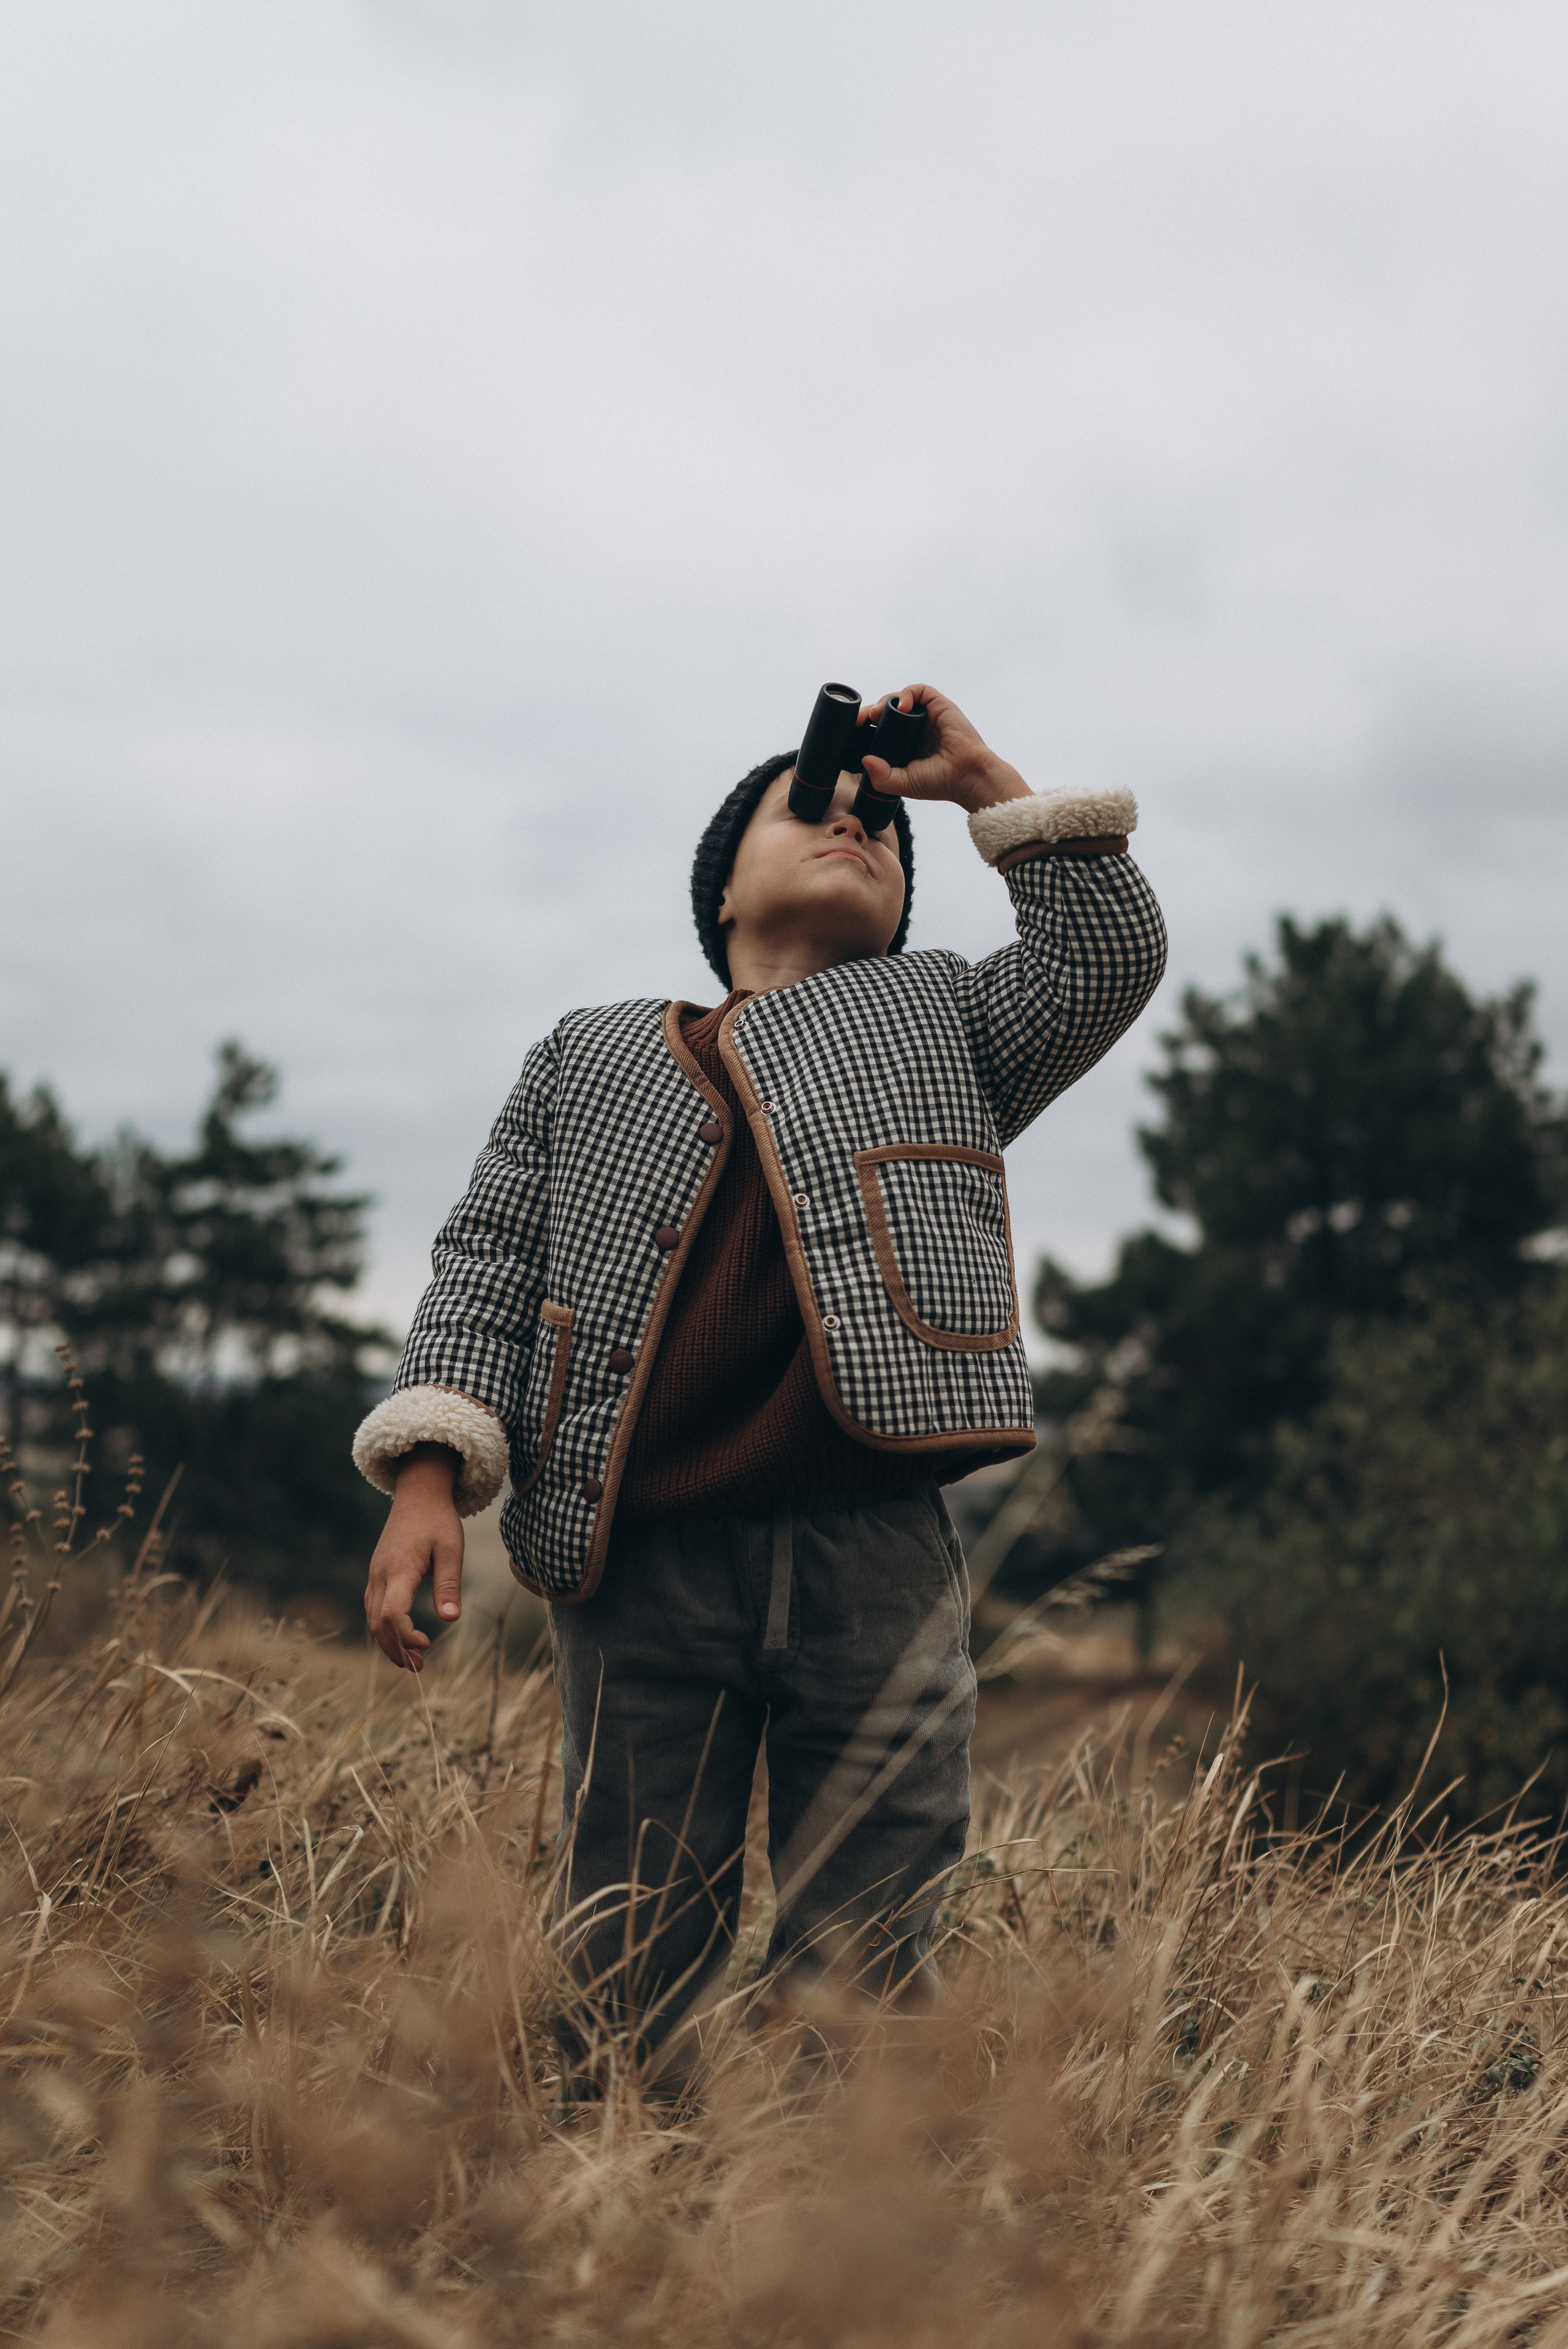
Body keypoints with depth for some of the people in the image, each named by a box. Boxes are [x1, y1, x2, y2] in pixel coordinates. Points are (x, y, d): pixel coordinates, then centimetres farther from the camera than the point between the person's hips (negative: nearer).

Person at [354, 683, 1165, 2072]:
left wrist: (984, 782, 14)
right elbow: (488, 1261, 15)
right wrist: (432, 1473, 0)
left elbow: (1110, 958, 9)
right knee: (635, 1975, 1)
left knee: (868, 1980, -1)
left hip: (875, 1552, 0)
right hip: (640, 1560, 1)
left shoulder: (941, 1020, 25)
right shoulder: (588, 1055, 24)